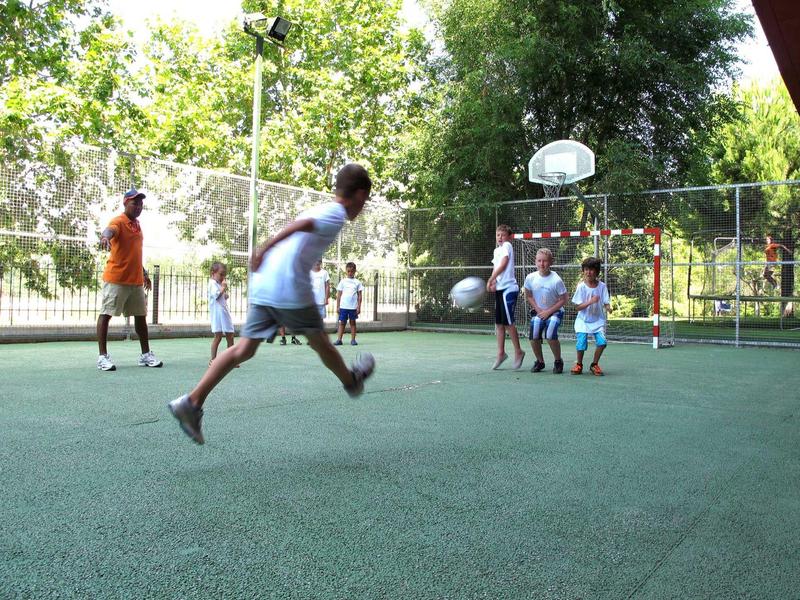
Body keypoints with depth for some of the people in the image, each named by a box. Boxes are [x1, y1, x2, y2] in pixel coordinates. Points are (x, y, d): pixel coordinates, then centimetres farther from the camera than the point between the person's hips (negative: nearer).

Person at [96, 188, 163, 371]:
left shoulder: (137, 224, 15)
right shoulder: (119, 221, -9)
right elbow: (109, 230, -34)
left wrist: (144, 273, 29)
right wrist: (105, 237, -57)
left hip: (136, 281, 8)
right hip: (116, 279, -8)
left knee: (141, 316, 12)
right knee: (106, 314, -4)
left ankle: (145, 355, 21)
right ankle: (103, 356, -2)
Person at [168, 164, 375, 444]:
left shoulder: (319, 209, 23)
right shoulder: (337, 213, -4)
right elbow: (299, 225, -18)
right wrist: (265, 248, -24)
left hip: (262, 285, 8)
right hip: (289, 288, -8)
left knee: (244, 349, 6)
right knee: (320, 342, 14)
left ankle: (192, 401, 0)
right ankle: (351, 380, 37)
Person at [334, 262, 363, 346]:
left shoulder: (357, 282, 6)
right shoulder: (343, 281, 6)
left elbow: (359, 295, 5)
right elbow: (339, 294, 7)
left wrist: (359, 307, -1)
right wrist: (337, 306, 2)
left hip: (353, 307, 0)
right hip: (343, 306, 0)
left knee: (352, 322, 6)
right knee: (342, 322, 1)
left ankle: (353, 340, 10)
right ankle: (339, 339, 2)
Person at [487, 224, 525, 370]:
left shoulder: (507, 246, -5)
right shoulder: (496, 250, 18)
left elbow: (503, 265, -14)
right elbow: (495, 268, 14)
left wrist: (490, 280, -11)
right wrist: (493, 283, -4)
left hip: (508, 288, -8)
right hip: (499, 289, 8)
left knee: (508, 322, -7)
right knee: (499, 323, 8)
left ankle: (518, 352, 5)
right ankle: (501, 353, 15)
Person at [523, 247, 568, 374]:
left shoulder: (556, 280, -19)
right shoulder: (530, 278, -9)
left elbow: (563, 299, -11)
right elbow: (528, 296, 6)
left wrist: (549, 311, -14)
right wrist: (538, 309, -6)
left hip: (554, 312, -3)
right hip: (539, 312, 4)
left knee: (550, 336, -25)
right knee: (534, 337, -14)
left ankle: (558, 361, 2)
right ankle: (540, 362, 13)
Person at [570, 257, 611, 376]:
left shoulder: (602, 286, -3)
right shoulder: (581, 287, -8)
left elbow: (606, 303, -3)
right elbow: (577, 307, -10)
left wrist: (608, 308, -27)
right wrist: (591, 301, -24)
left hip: (598, 320, 2)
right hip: (583, 320, -1)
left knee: (602, 342, -16)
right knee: (581, 344, -12)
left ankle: (594, 364, 9)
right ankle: (579, 364, 18)